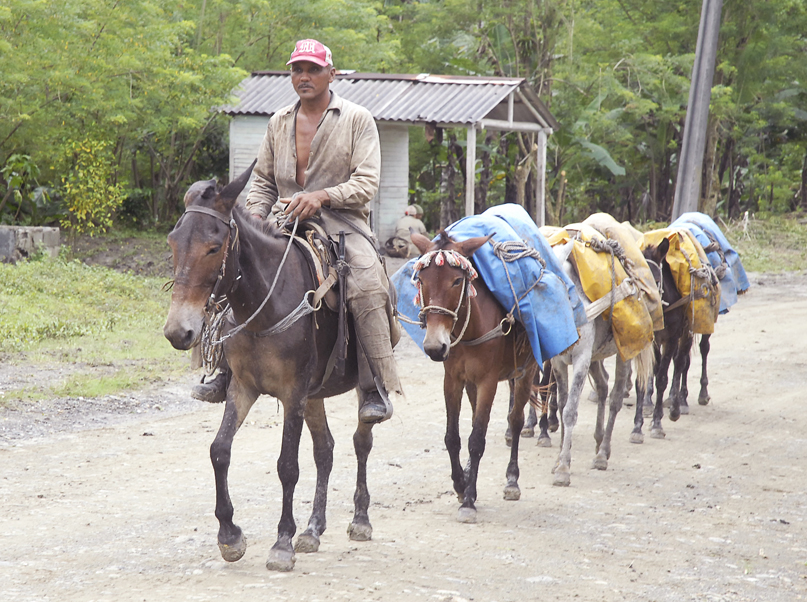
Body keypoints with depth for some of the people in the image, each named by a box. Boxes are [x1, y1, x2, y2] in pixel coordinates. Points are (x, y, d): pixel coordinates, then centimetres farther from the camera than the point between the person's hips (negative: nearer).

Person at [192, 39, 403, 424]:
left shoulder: (357, 120, 2)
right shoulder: (279, 123, 16)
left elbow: (366, 182, -6)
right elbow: (263, 181, 21)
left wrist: (323, 196, -22)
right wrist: (254, 217, 1)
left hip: (341, 222, -4)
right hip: (285, 222, 5)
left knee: (366, 287, -31)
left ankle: (378, 388, -29)